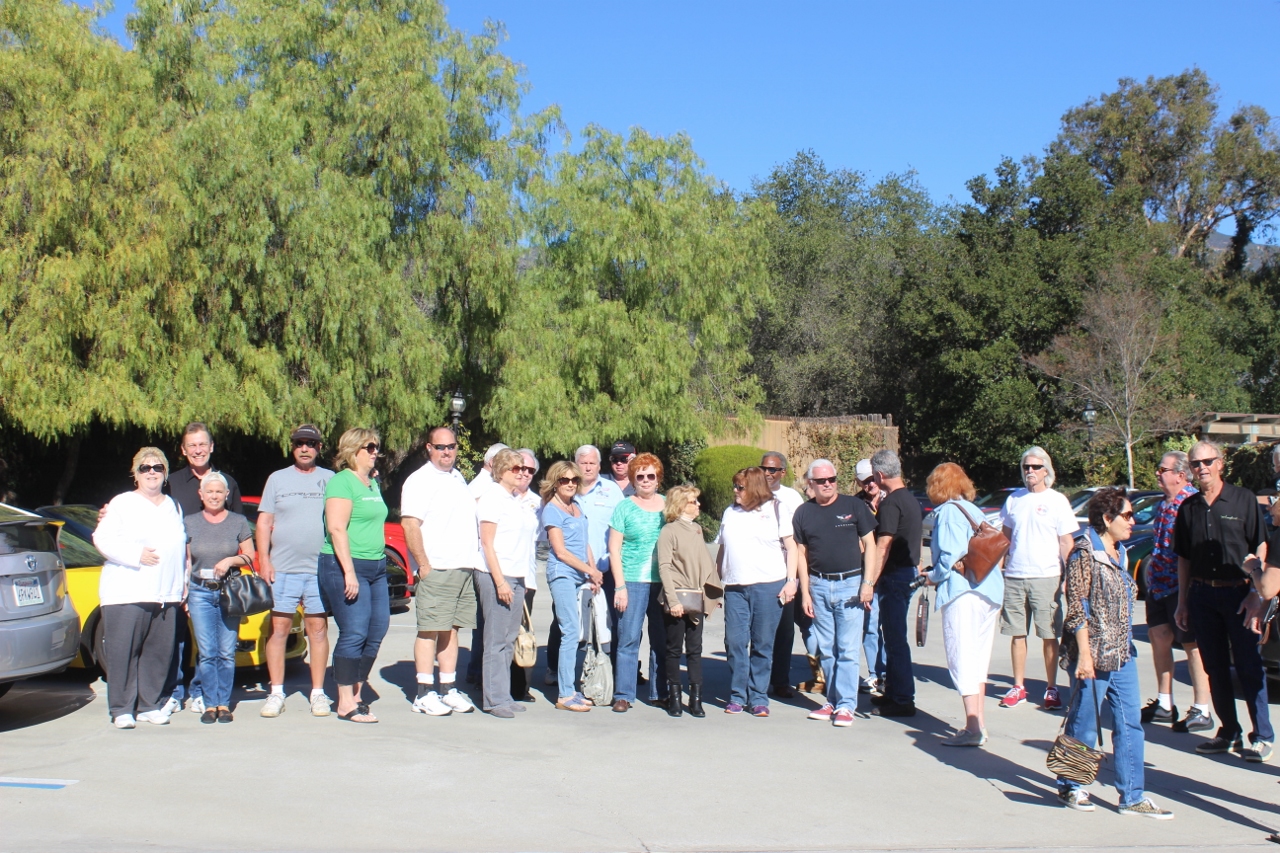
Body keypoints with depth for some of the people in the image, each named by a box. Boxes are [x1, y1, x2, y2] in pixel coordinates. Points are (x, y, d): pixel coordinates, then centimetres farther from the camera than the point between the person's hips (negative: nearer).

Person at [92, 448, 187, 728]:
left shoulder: (173, 507, 20)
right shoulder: (122, 504, 4)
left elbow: (182, 546, 24)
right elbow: (102, 539, -6)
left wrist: (184, 582, 15)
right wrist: (137, 555, -15)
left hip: (166, 596, 4)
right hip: (126, 594, -4)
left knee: (159, 653, 2)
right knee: (124, 653, -5)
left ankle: (149, 705, 12)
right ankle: (121, 709, 1)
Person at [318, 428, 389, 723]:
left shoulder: (373, 483, 19)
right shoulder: (342, 481, -9)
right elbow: (337, 528, -17)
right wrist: (349, 572, -21)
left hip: (376, 566, 9)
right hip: (346, 566, -9)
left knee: (376, 631, 7)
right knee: (354, 633, -9)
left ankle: (355, 694, 17)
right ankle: (346, 703, -2)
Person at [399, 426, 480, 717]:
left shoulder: (458, 478, 19)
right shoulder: (421, 480, -5)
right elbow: (410, 525, -13)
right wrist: (423, 564, -17)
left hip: (465, 569, 7)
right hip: (436, 570, -7)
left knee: (452, 629, 9)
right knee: (430, 630, -5)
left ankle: (449, 689, 14)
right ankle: (424, 693, -1)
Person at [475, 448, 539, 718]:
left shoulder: (520, 501, 16)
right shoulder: (493, 498, -7)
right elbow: (487, 544, -12)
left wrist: (517, 580, 16)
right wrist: (500, 581, -17)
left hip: (518, 576, 8)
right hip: (496, 575, -8)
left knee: (509, 639, 9)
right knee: (496, 640, -5)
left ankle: (504, 696, 14)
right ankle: (494, 699, -1)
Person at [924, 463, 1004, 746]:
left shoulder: (948, 511, -6)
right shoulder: (974, 510, 18)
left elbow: (951, 554, -15)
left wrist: (933, 576, 1)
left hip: (963, 593, -8)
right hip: (990, 591, 9)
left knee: (962, 661, -6)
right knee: (978, 661, 14)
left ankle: (973, 729, -9)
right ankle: (979, 725, 17)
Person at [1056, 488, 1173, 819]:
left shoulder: (1119, 553, 12)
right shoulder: (1084, 553, -12)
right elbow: (1077, 608, -16)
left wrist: (1126, 645, 16)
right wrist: (1084, 654, -19)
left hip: (1122, 654, 8)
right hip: (1094, 654, -8)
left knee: (1129, 724, 6)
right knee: (1084, 724, 4)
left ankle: (1132, 797, 12)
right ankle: (1069, 786, 20)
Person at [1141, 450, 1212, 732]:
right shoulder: (1164, 504, 13)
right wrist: (1151, 564, 15)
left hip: (1182, 585, -10)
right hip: (1159, 583, 10)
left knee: (1192, 645, -2)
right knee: (1159, 638, 14)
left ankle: (1202, 712, 5)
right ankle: (1164, 704, 26)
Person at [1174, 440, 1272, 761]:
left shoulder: (1243, 499, -3)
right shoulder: (1188, 507, 9)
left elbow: (1261, 548, -3)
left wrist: (1256, 591, -11)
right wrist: (1182, 602, 11)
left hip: (1238, 593, -4)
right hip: (1202, 595, 4)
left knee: (1249, 667, -2)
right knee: (1216, 668, 9)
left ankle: (1262, 736, 7)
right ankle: (1229, 733, 19)